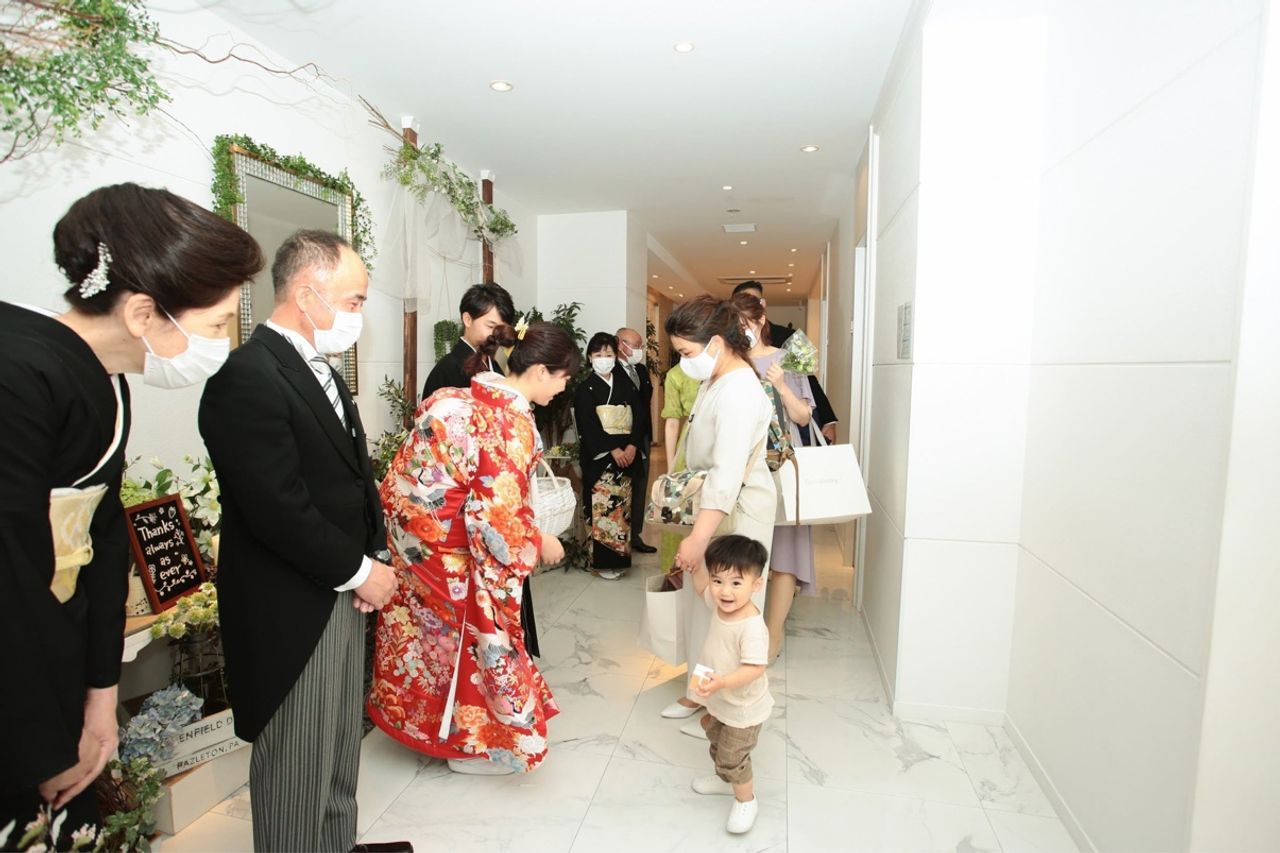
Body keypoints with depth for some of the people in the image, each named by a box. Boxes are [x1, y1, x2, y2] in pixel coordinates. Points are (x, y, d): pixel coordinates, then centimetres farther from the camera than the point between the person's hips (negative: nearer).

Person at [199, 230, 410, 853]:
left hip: (341, 595, 9)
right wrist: (360, 570, -13)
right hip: (291, 612, -9)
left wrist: (375, 558, 2)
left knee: (339, 754, 23)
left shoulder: (321, 372, 11)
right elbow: (278, 510, -24)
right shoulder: (248, 376, -19)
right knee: (299, 767, 10)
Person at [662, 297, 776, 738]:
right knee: (702, 598, 17)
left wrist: (698, 537, -35)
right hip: (712, 501, 9)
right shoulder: (716, 380, 6)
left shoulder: (739, 393, -25)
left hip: (737, 511, -9)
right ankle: (701, 688, 35)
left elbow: (728, 475, -32)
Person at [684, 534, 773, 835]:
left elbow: (755, 669, -40)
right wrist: (695, 570, -9)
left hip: (743, 708, -8)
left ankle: (746, 800, 39)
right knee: (717, 743, 30)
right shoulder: (720, 605, -14)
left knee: (732, 757, 11)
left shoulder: (752, 627, -38)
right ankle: (725, 779, 57)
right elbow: (704, 591, 8)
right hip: (720, 701, 8)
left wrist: (721, 682, -51)